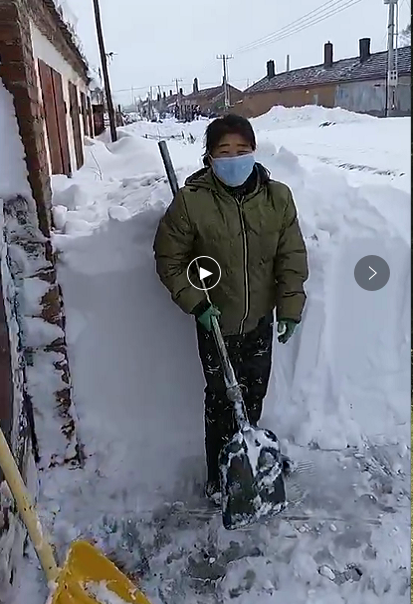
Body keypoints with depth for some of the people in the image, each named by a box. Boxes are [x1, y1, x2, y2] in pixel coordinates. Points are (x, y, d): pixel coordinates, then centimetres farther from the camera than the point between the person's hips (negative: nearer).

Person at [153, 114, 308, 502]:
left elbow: (292, 258, 0)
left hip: (261, 320, 4)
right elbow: (169, 261, -7)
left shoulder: (277, 197, -7)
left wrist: (290, 308, -2)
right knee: (222, 400, 6)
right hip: (216, 323, -3)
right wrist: (195, 302, -15)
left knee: (254, 395, 18)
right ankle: (219, 478, 27)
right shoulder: (190, 201, -16)